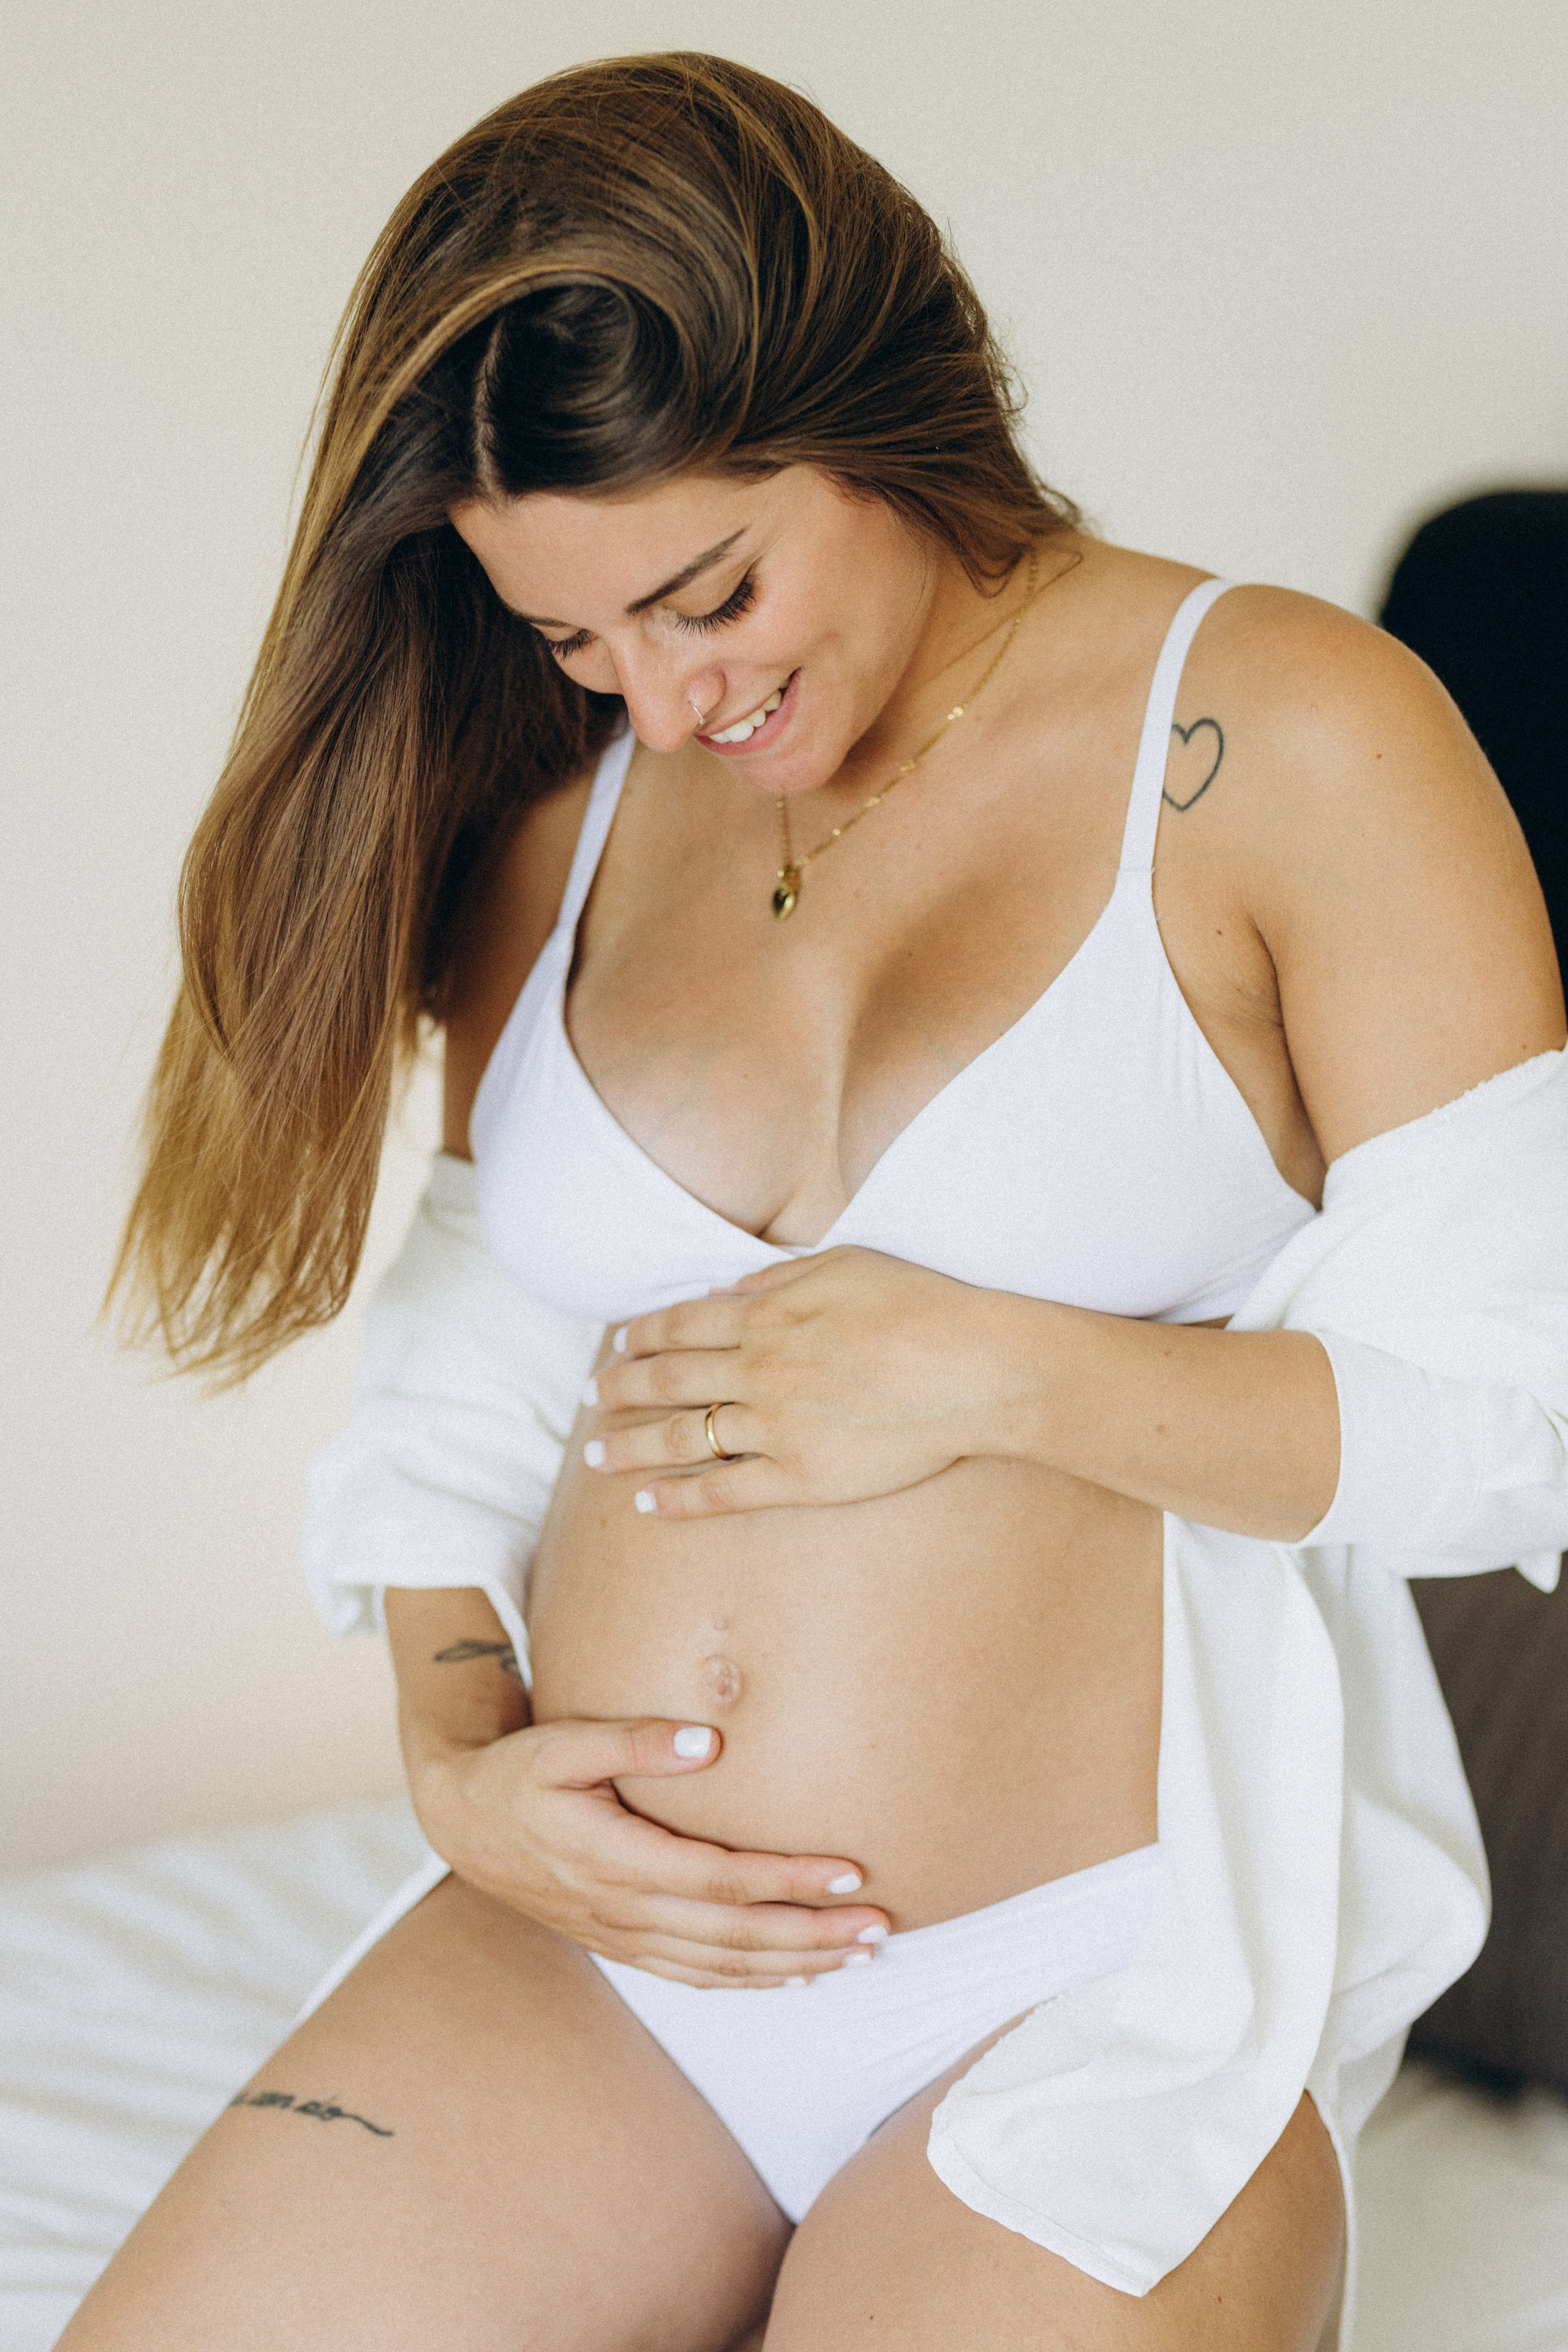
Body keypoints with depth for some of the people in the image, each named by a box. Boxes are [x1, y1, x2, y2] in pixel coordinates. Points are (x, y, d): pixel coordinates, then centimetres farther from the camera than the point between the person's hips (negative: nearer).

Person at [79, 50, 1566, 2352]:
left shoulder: (1287, 739, -5)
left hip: (1110, 1989, -4)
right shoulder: (557, 834, 9)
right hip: (588, 1955, 4)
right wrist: (459, 1762, 0)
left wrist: (988, 1372, -15)